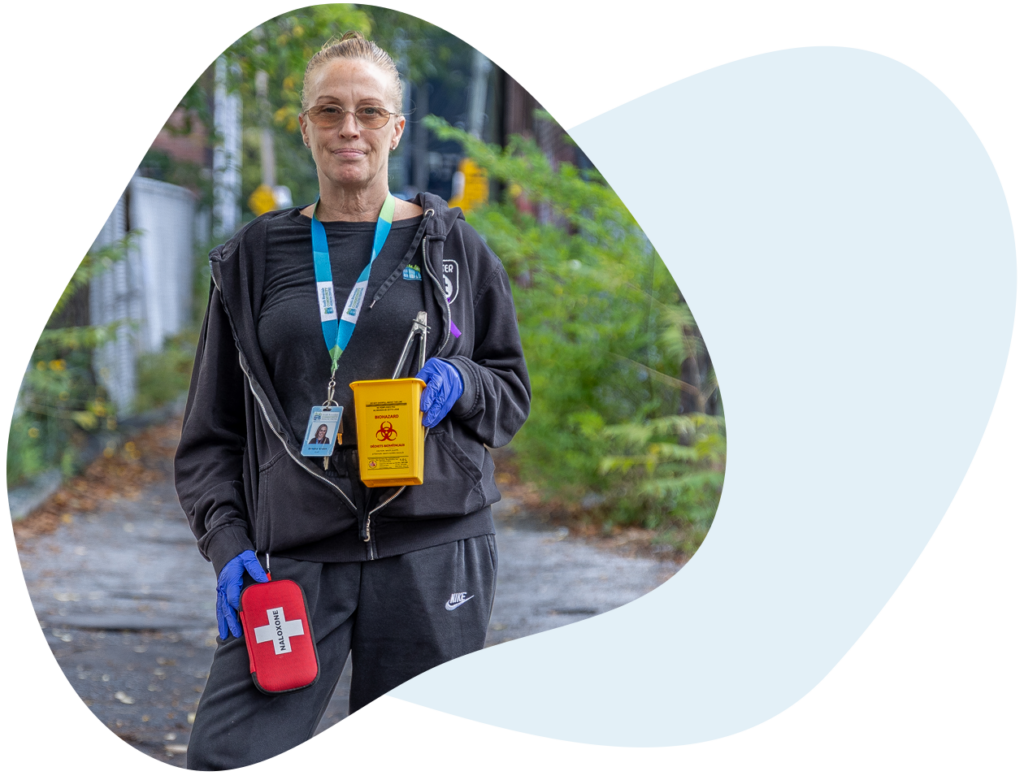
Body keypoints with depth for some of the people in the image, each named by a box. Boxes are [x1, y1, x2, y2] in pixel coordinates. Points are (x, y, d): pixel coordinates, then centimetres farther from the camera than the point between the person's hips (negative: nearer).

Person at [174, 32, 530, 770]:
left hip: (432, 550, 0)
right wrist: (228, 541, -3)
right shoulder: (254, 258, 11)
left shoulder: (452, 247, 9)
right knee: (225, 764, -13)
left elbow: (513, 393, 15)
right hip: (294, 557, 1)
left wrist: (459, 382, -8)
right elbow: (210, 432, 12)